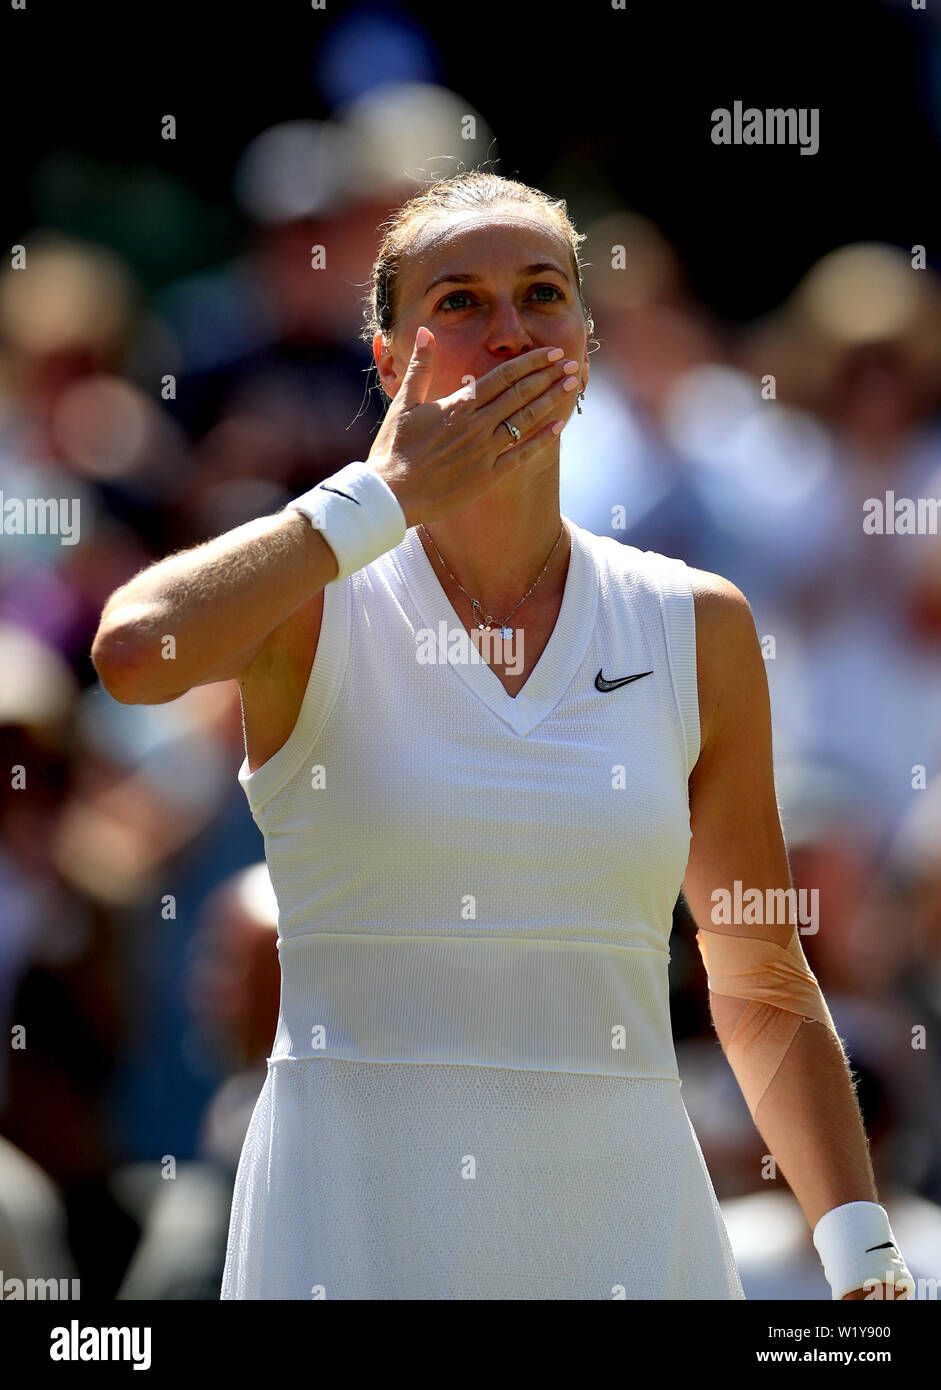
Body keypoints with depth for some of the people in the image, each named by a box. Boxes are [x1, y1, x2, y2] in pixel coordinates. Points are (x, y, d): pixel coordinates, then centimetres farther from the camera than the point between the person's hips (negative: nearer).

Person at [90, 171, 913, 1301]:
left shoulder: (695, 627, 7)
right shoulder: (315, 606, 0)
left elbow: (764, 991, 12)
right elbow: (136, 648, -25)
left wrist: (863, 1257, 3)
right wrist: (387, 495, -13)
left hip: (621, 1218, 3)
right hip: (354, 1226, -2)